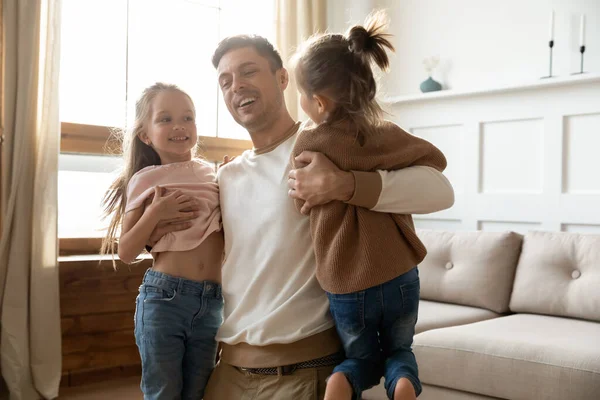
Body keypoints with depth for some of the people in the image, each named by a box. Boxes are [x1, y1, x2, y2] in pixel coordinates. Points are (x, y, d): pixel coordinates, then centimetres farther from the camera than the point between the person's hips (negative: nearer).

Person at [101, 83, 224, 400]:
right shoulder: (146, 180, -2)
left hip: (212, 301, 3)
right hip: (163, 298, -3)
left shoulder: (213, 175, 8)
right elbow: (126, 252, -2)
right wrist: (154, 213, -16)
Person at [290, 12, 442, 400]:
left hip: (346, 287, -1)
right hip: (399, 277, 1)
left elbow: (301, 201, 2)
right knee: (399, 351, 25)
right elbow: (437, 160, 9)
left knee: (363, 359, 24)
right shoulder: (389, 135, -6)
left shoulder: (308, 143, -12)